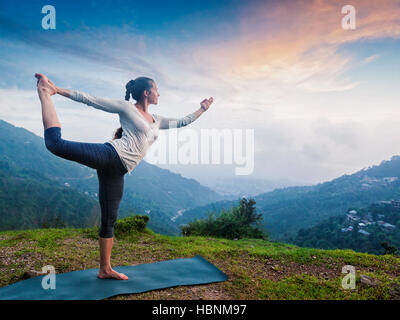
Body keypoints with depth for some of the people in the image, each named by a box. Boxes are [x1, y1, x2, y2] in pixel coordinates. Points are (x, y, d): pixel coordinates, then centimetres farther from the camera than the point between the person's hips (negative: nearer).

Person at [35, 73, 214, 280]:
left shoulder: (156, 121, 27)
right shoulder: (126, 107, 8)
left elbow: (181, 123, 37)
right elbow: (91, 100, 7)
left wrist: (202, 109, 38)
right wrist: (58, 91, 3)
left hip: (117, 172, 5)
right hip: (112, 154, -5)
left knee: (109, 220, 8)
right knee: (56, 143, -25)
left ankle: (105, 269, 17)